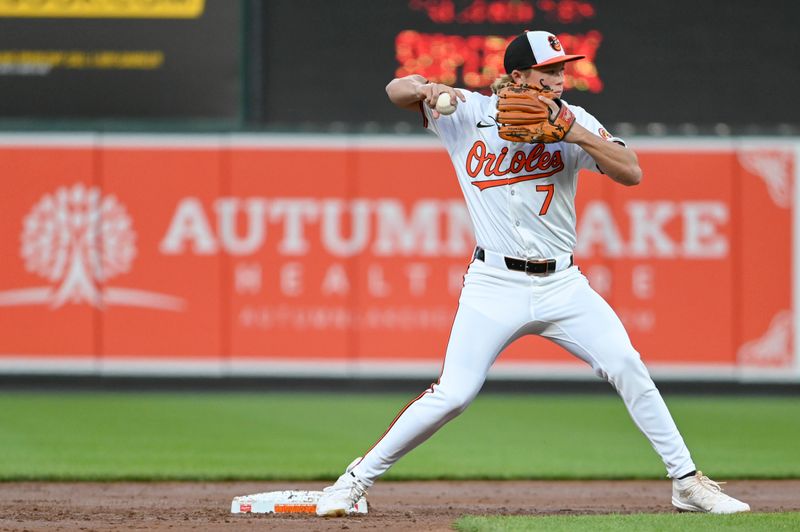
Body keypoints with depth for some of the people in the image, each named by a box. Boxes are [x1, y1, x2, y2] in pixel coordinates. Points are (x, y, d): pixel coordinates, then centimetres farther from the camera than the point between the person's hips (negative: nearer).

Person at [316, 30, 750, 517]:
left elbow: (632, 173, -8)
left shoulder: (574, 121, 1)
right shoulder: (468, 114, 1)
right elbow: (396, 89, 2)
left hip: (562, 286, 2)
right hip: (494, 285, -2)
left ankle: (687, 482, -1)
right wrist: (425, 89, -21)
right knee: (453, 395, -11)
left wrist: (578, 135, -21)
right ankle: (358, 477, 5)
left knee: (627, 367, -12)